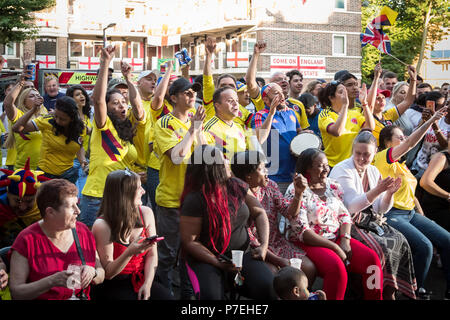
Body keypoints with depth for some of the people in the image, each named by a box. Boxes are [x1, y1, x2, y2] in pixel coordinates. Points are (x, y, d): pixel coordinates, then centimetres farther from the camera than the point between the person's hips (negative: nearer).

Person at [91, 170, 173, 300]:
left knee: (166, 297, -19)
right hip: (113, 285, -4)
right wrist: (129, 253, -28)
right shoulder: (102, 226, -15)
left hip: (141, 279, 4)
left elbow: (152, 255, 3)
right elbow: (107, 273, -11)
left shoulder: (146, 213, 1)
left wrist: (147, 284, -10)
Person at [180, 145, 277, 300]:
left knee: (268, 287, -22)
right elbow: (189, 242, -14)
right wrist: (218, 263, -23)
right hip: (206, 258, -4)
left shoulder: (236, 186, 3)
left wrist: (264, 245, -5)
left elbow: (259, 214, 10)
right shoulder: (194, 201, -14)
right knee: (210, 294, -33)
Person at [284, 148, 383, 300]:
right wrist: (335, 248, -18)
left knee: (372, 259, -15)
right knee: (337, 267, -33)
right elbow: (302, 231, -14)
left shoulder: (333, 185, 12)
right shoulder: (296, 191, -8)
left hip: (337, 238, 6)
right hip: (309, 243, -6)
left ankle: (375, 298, -2)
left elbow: (344, 215, 13)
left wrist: (345, 240, -8)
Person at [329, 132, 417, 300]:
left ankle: (389, 291, -3)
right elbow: (351, 206, -20)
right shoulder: (342, 170, -10)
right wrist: (377, 190, -28)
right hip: (347, 223, -7)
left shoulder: (373, 171, 12)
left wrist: (390, 193, -7)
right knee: (380, 248, -26)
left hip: (370, 221, 7)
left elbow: (381, 209, 13)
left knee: (400, 241, -13)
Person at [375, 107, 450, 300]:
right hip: (392, 215, -9)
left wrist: (423, 217, 14)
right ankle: (416, 290, -5)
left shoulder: (402, 165, 21)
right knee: (424, 246, -25)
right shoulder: (382, 158, -8)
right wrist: (431, 121, -24)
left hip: (410, 213, 9)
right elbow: (410, 143, -21)